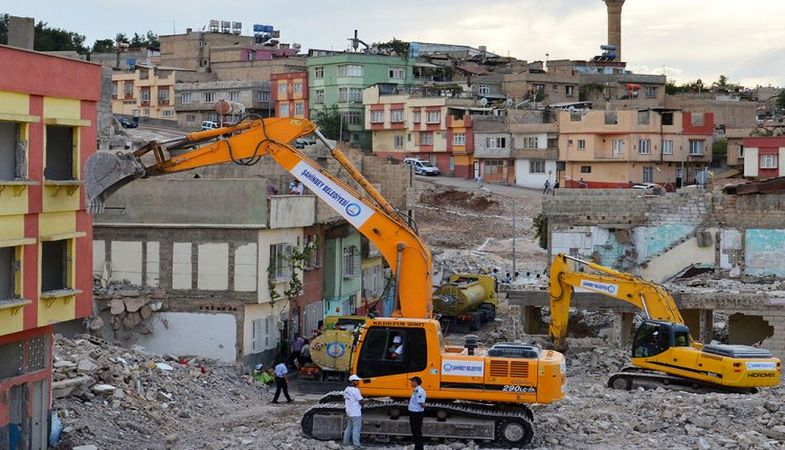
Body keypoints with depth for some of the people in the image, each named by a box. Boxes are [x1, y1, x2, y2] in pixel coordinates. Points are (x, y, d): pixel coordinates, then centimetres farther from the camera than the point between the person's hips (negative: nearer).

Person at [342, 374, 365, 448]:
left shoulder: (346, 389, 10)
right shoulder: (355, 390, -17)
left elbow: (344, 401, 17)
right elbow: (361, 401, -16)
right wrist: (364, 400, 3)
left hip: (349, 412, 9)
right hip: (356, 413, -9)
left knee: (349, 428, 16)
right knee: (356, 429, -6)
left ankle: (345, 443, 19)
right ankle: (356, 445, -6)